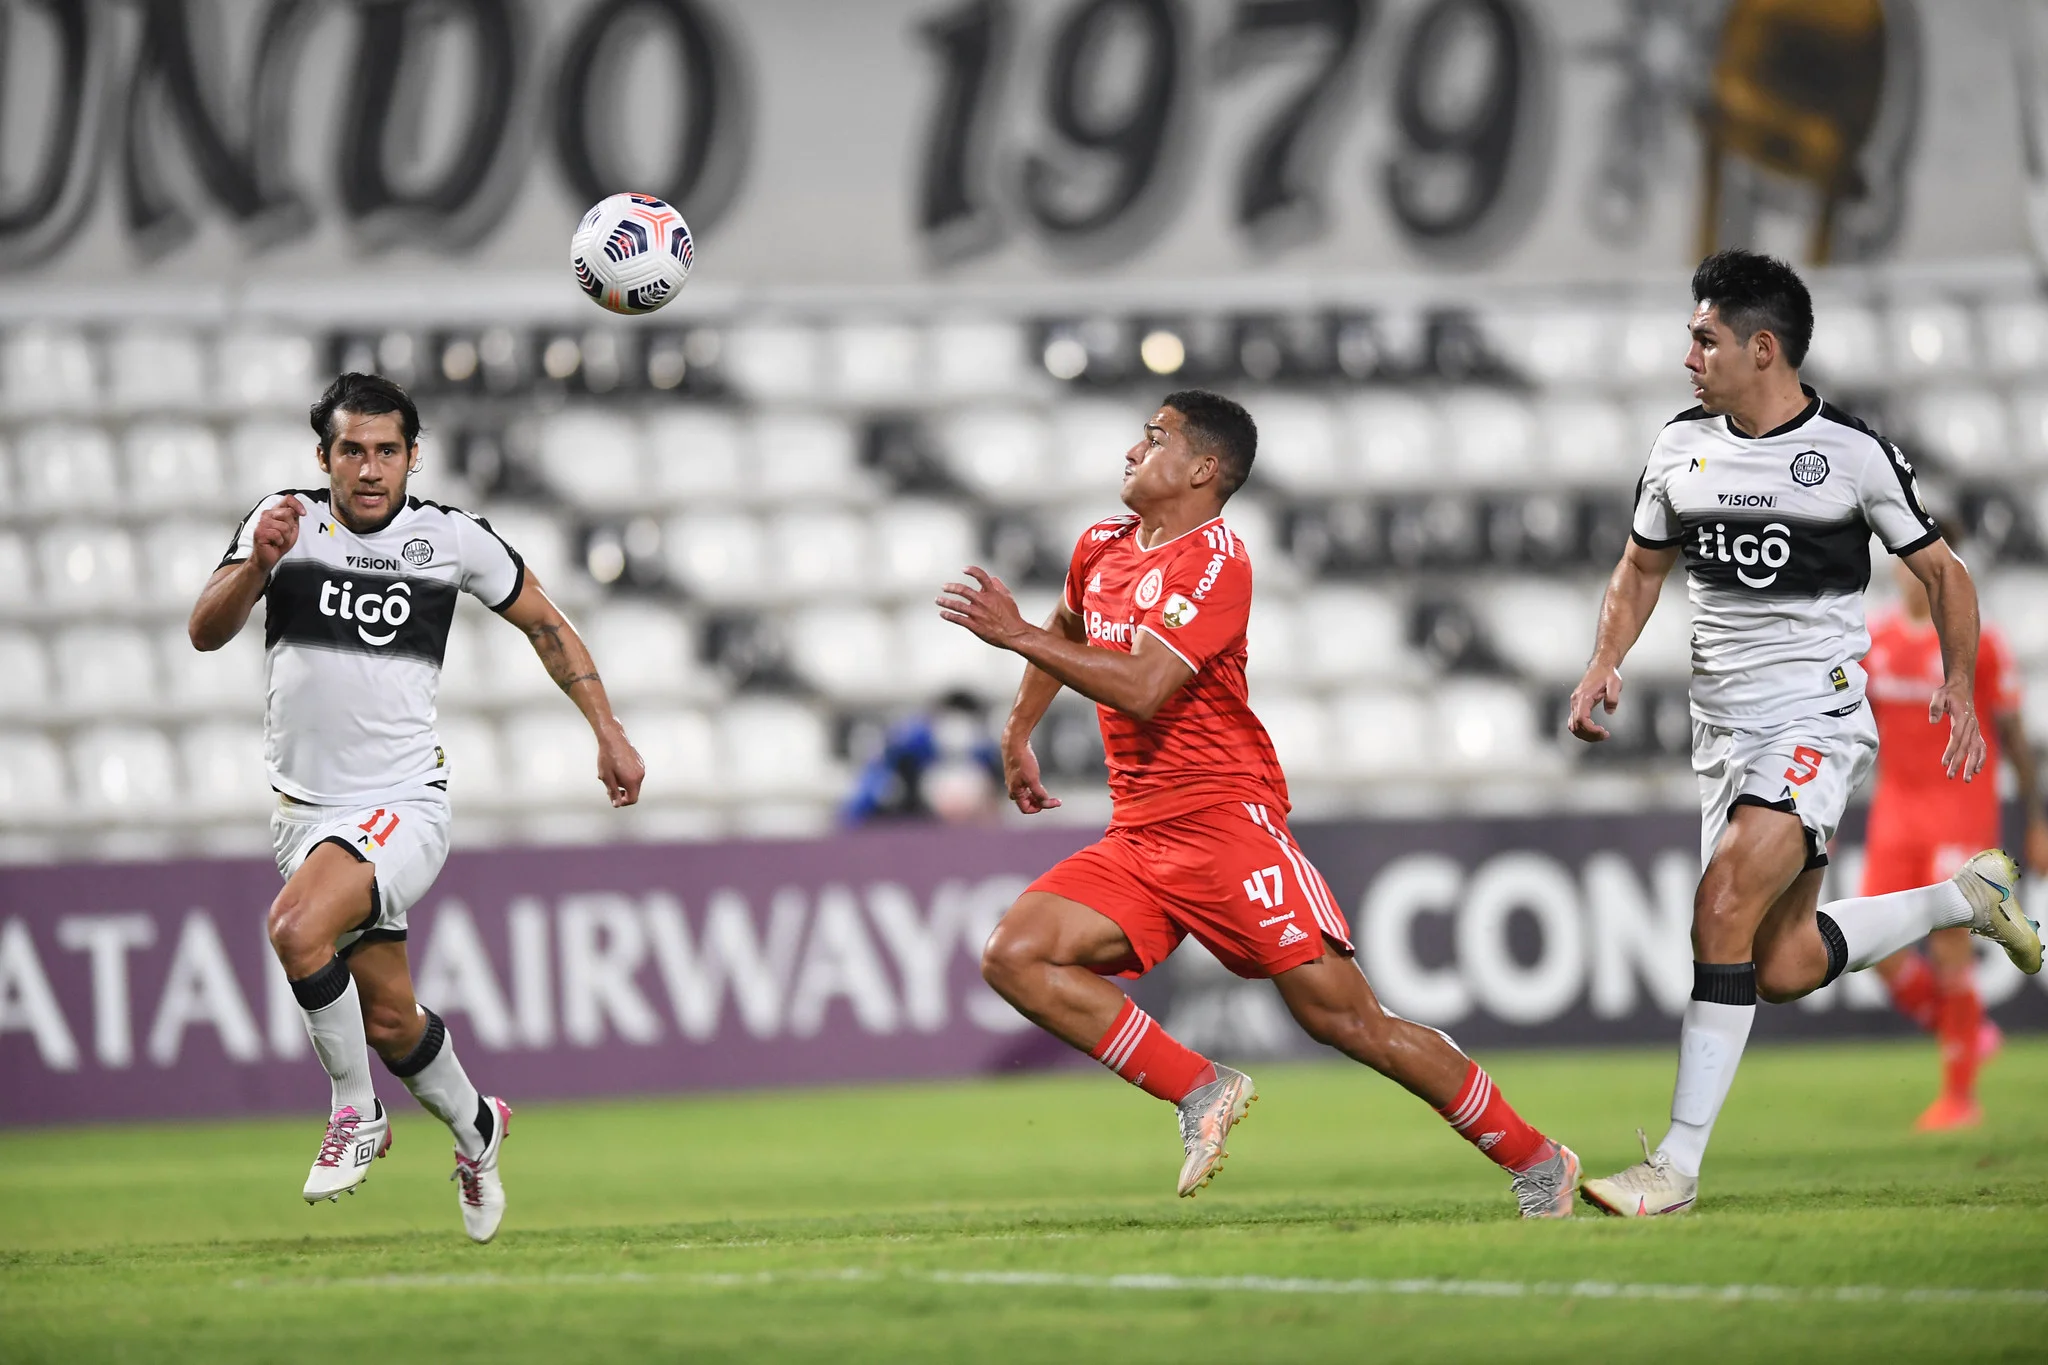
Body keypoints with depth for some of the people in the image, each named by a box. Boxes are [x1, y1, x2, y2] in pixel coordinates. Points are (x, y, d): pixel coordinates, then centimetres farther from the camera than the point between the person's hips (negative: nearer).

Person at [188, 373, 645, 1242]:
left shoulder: (452, 539, -3)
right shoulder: (283, 522, -2)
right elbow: (206, 633, -12)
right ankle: (475, 1128, 39)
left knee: (297, 927, -30)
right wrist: (257, 565, -31)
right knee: (388, 1017, 10)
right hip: (305, 807, 3)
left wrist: (608, 733, 8)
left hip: (404, 804, -3)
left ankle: (357, 1114, -11)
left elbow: (545, 625, 11)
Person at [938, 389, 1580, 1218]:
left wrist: (1017, 636, -20)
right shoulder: (1101, 550, 14)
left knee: (1347, 1019, -12)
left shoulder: (1215, 560, -11)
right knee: (1015, 956, -13)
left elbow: (1141, 687, -23)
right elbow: (1067, 632, 38)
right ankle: (1201, 1092, -6)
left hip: (1224, 817, -8)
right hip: (1137, 835, 8)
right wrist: (1017, 735, 33)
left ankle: (1535, 1162, 0)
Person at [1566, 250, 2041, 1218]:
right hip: (1724, 728, 7)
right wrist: (1606, 664, 4)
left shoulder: (1854, 454, -7)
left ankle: (1676, 1165, -21)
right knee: (1784, 969, 8)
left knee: (1725, 910, -24)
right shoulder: (1682, 447, 6)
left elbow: (1941, 569, 4)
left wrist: (1959, 684, -5)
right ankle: (1966, 897, 34)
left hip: (1816, 719, -7)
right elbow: (1642, 567, 20)